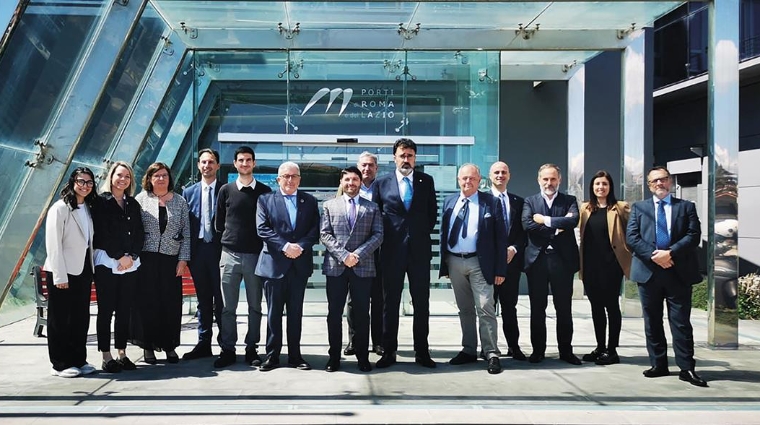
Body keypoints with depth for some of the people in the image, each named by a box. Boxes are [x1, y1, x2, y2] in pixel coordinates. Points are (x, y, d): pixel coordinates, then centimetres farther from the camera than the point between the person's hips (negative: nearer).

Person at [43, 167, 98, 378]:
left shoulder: (87, 209, 12)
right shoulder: (60, 208, -9)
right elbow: (53, 244, -14)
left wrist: (92, 270, 4)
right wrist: (59, 276, -17)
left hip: (83, 270, 7)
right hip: (64, 272, -7)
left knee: (81, 318, 11)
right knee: (60, 319, 3)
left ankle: (78, 360, 20)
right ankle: (60, 365, 10)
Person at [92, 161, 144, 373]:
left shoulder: (133, 204, 15)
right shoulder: (101, 202, 0)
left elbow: (139, 234, 10)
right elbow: (102, 234, -8)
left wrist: (132, 256, -4)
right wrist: (119, 256, -11)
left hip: (130, 263, 5)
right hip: (107, 262, -4)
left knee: (125, 310, 6)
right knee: (106, 310, -1)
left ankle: (122, 354, 12)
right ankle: (106, 357, 4)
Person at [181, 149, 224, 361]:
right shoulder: (189, 192, 11)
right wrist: (186, 254, 3)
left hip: (219, 250, -3)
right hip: (198, 251, 3)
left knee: (221, 299, 0)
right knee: (203, 300, 10)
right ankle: (203, 344, 17)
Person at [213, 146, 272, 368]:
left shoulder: (265, 191, 4)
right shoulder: (226, 190, 7)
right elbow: (219, 222, 13)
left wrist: (263, 244, 3)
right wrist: (228, 239, 9)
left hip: (256, 255, 0)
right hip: (230, 255, 1)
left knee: (255, 306, 6)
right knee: (228, 307, 3)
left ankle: (251, 349, 15)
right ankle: (227, 350, 11)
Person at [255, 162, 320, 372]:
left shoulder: (310, 201, 10)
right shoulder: (265, 200, 5)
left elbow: (315, 230, 3)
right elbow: (262, 229, -5)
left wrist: (301, 246, -13)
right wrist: (285, 246, -16)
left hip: (300, 264, 2)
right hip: (274, 263, -2)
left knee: (296, 312, 8)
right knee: (274, 312, 4)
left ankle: (295, 355, 15)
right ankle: (272, 355, 11)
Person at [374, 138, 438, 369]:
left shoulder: (426, 181, 6)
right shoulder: (381, 183, 4)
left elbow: (432, 212, 12)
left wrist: (423, 233, 6)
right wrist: (384, 238, 3)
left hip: (420, 248, 1)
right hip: (392, 250, -1)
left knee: (422, 303, 5)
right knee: (390, 303, 5)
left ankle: (422, 352, 13)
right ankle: (389, 352, 13)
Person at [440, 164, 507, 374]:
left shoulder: (492, 202, -1)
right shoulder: (449, 202, 11)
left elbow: (500, 237, -3)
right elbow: (444, 234, 13)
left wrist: (500, 269, -8)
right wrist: (444, 264, 8)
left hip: (479, 263, -4)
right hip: (454, 262, 4)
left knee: (485, 308, -7)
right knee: (464, 310, 12)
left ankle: (491, 353, 1)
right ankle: (469, 351, 22)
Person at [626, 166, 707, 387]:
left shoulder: (687, 207, 9)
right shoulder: (638, 207, 11)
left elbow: (694, 235, -3)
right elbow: (631, 237, -1)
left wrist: (670, 253, -17)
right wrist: (654, 255, -14)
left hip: (679, 272, -1)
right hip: (648, 271, 2)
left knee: (681, 322, 0)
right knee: (652, 321, 7)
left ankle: (686, 368, 5)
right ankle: (659, 365, 17)